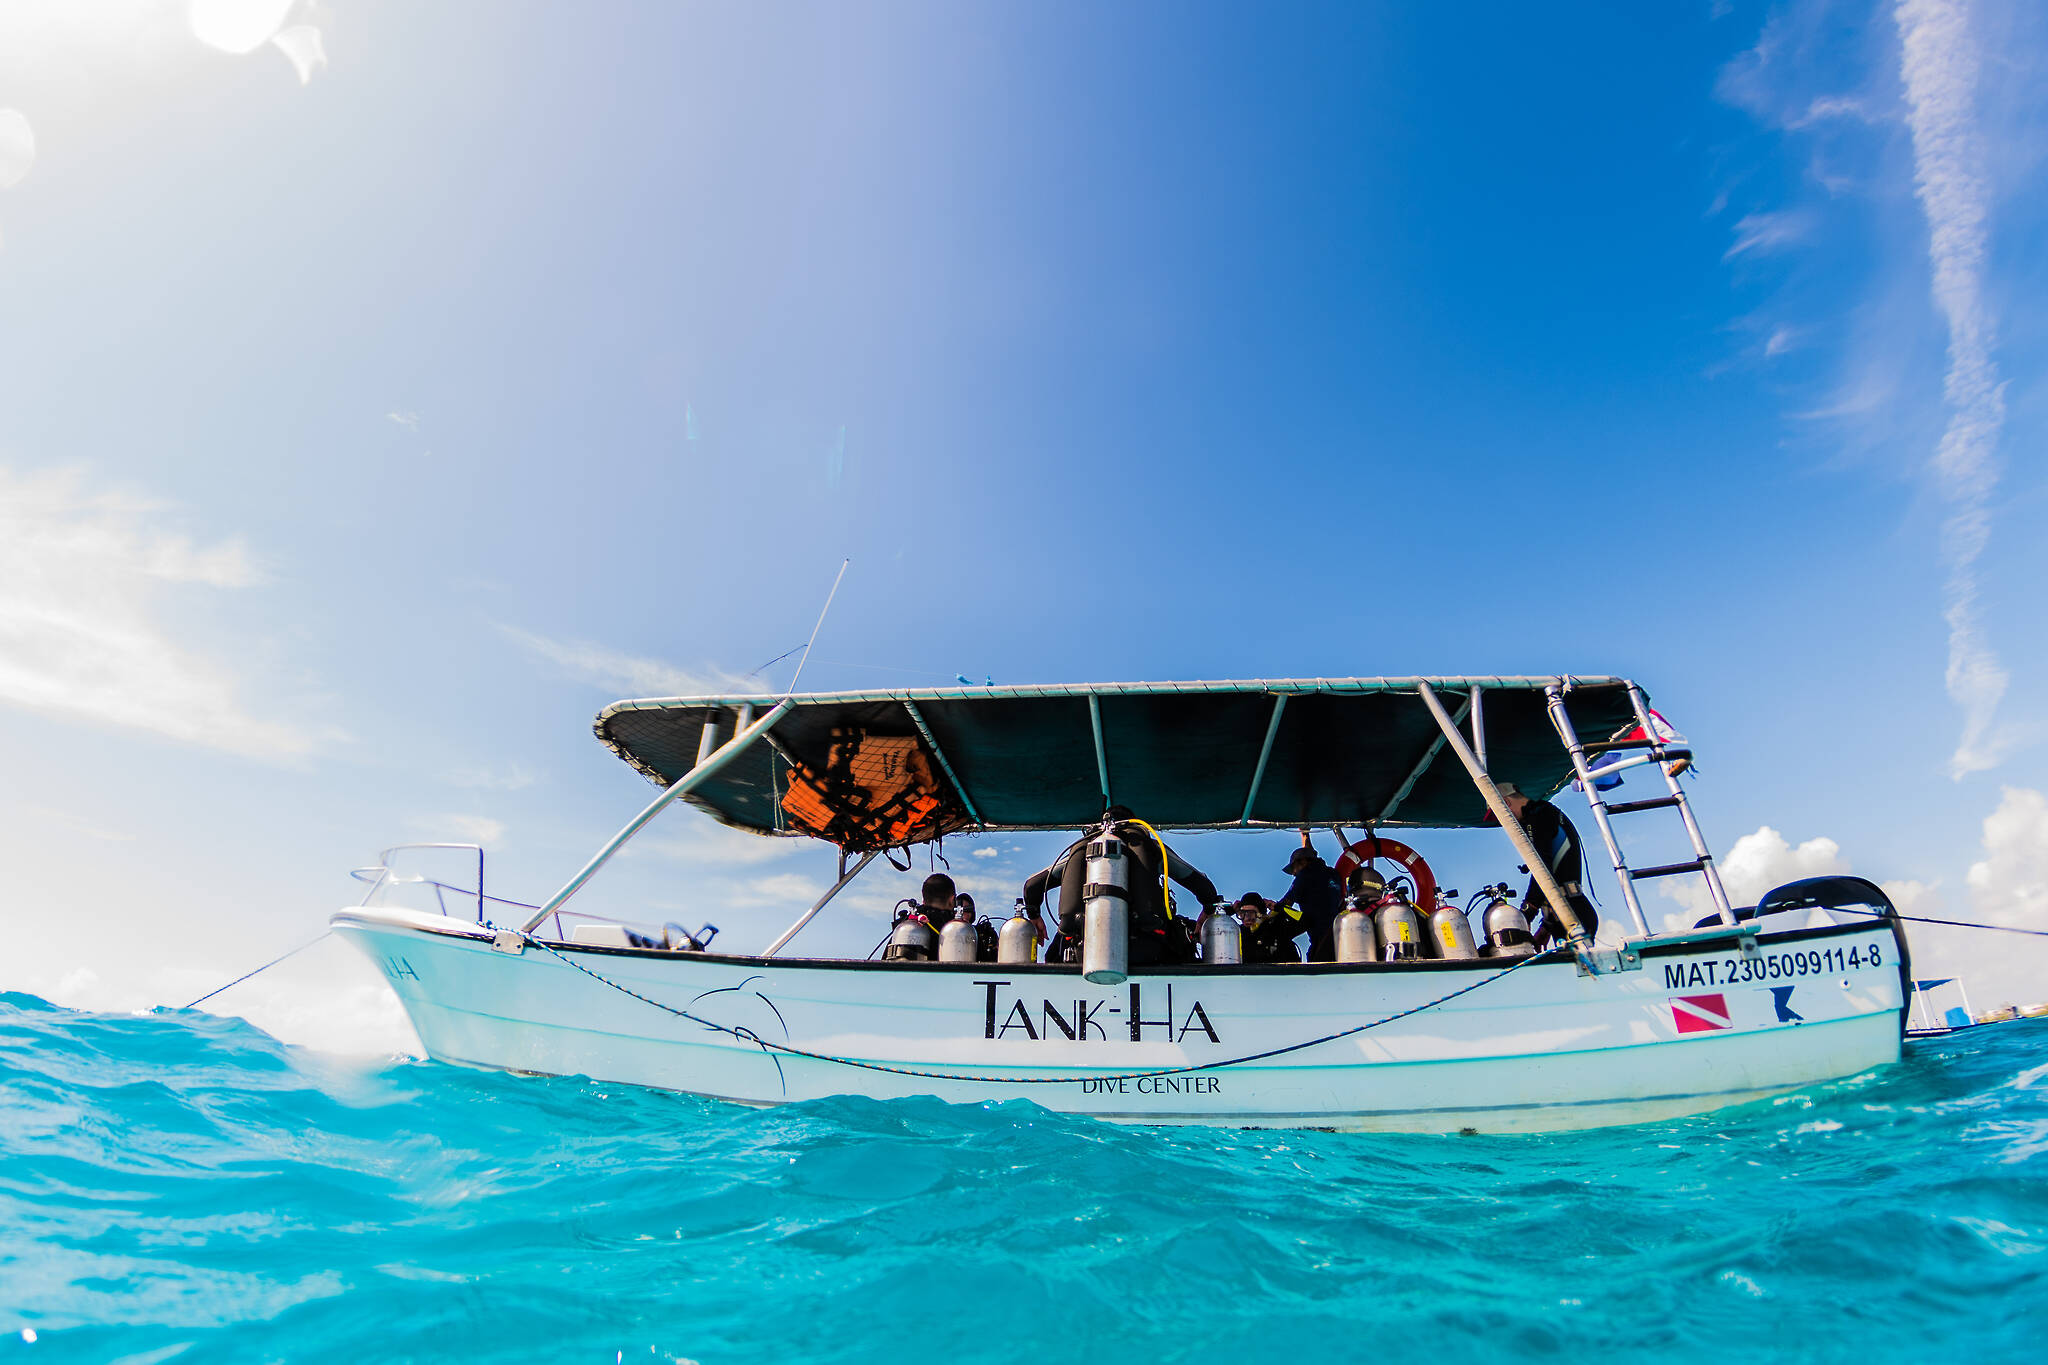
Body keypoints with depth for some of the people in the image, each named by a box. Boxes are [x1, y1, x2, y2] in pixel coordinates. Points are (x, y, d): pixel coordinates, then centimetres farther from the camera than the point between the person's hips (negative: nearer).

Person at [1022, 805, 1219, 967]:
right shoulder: (1150, 845, 21)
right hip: (1143, 950, -1)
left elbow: (1032, 885, 27)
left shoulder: (1082, 847, 26)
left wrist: (1034, 917, 45)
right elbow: (1202, 884, 22)